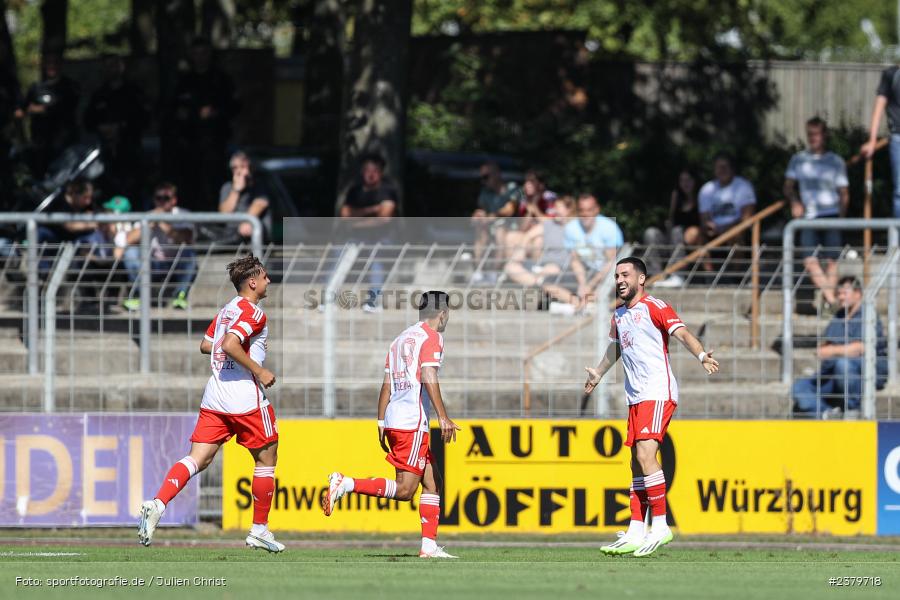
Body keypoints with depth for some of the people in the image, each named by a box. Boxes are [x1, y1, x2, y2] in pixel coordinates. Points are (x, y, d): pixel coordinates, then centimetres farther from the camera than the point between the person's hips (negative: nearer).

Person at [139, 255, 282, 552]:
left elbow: (206, 345, 26)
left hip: (214, 398, 7)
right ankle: (259, 530, 15)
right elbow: (230, 345, -24)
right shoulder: (253, 312, -10)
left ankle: (157, 503, -26)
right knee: (266, 458, 11)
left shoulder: (226, 310, 17)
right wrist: (259, 371, -16)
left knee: (198, 459, -2)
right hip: (245, 398, -7)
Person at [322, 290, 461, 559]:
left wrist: (381, 424, 21)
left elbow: (386, 385, 20)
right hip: (413, 423, -9)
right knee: (404, 490, -10)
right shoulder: (432, 337, -4)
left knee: (431, 484, 10)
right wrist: (443, 417, -19)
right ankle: (346, 484, -18)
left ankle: (429, 546, 4)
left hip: (393, 420, 9)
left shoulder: (400, 339, 20)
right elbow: (428, 377, -17)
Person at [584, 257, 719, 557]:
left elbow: (682, 333, -19)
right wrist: (597, 374, 52)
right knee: (637, 463, 7)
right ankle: (636, 534, 9)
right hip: (636, 397, 8)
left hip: (658, 393, -8)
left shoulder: (654, 307, -7)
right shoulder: (619, 315, 18)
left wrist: (701, 355, -38)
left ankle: (660, 526, -16)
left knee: (645, 454, -20)